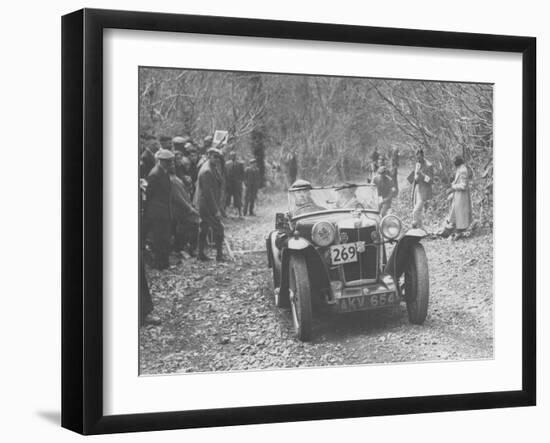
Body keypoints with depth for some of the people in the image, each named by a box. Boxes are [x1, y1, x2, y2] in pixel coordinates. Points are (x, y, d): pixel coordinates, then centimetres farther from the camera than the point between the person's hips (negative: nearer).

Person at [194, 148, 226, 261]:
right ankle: (219, 255, -3)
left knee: (204, 228, 13)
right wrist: (216, 210, -21)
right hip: (206, 205, -10)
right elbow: (208, 192, -23)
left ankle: (201, 253, 20)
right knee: (218, 227, -8)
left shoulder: (214, 168, 11)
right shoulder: (206, 171, -21)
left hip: (203, 205, 10)